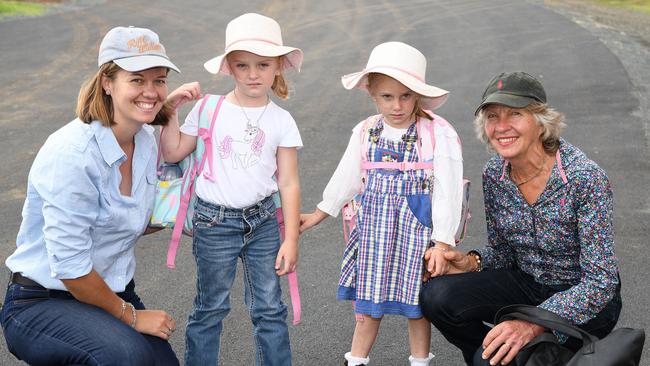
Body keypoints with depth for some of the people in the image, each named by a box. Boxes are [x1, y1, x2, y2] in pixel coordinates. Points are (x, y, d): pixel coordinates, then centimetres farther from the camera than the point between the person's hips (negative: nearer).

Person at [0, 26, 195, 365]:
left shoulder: (145, 140, -1)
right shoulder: (72, 154, -25)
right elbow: (69, 267, -23)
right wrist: (130, 315, -12)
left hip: (115, 292, 8)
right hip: (41, 302, -8)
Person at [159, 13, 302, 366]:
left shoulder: (281, 120, -2)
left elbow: (289, 184, -1)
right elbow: (173, 153, 3)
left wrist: (290, 239, -4)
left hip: (263, 222, 1)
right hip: (215, 221, -1)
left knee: (270, 308, 7)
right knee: (210, 308, 9)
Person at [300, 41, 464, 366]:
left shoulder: (438, 134, -13)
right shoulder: (365, 133, 1)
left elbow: (447, 191, -13)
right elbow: (346, 178, 14)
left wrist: (442, 243, -14)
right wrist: (319, 214, 20)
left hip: (417, 228, -4)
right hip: (374, 226, 4)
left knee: (415, 305, 8)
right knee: (368, 301, 13)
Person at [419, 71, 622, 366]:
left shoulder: (585, 178, -24)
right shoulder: (494, 173, -6)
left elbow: (600, 282, -24)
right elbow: (502, 250, 8)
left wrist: (533, 324, -35)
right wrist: (472, 263, -15)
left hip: (587, 301, -6)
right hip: (524, 283, 6)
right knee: (436, 295, -17)